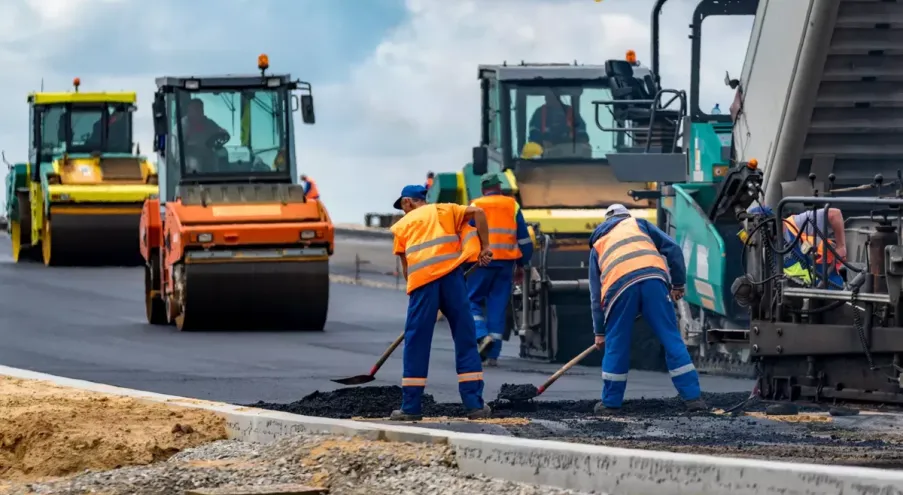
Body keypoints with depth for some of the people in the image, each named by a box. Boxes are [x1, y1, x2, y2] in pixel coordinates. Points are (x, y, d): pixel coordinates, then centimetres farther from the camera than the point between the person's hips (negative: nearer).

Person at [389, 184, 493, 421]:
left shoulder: (402, 225, 21)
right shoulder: (443, 210, 21)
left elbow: (405, 266, 17)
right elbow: (477, 212, 7)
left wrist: (413, 289, 26)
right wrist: (485, 247, 9)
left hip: (422, 280, 0)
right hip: (451, 275, 1)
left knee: (416, 343, 5)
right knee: (465, 339, 5)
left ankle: (411, 406, 5)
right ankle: (475, 404, 3)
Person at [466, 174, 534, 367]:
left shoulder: (475, 206, 2)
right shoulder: (512, 206, 11)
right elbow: (524, 240, 11)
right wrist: (521, 265, 20)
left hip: (482, 262, -3)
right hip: (506, 263, 3)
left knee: (473, 300, 7)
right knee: (498, 306, 6)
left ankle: (482, 335, -19)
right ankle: (492, 354, 4)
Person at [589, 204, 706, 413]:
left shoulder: (598, 245, 34)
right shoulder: (638, 224, 30)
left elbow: (596, 295, 32)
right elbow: (672, 249, 16)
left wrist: (599, 331, 35)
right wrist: (678, 284, 23)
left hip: (619, 287, 1)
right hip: (652, 278, -1)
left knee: (616, 344, 13)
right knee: (672, 339, 3)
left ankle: (610, 402, 18)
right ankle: (693, 397, 1)